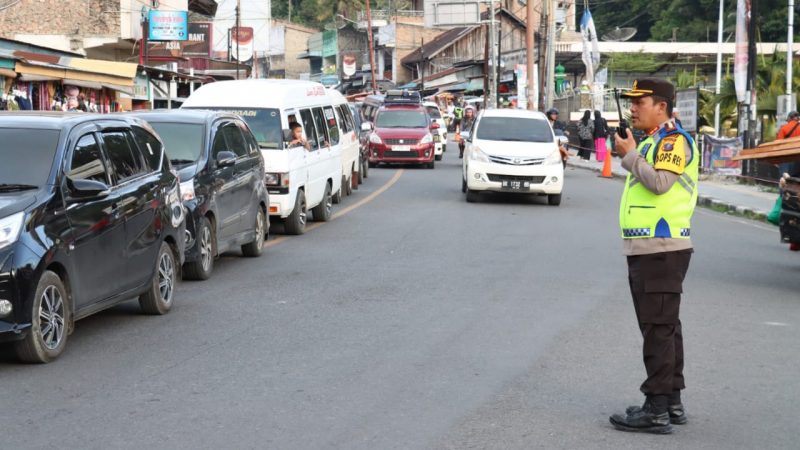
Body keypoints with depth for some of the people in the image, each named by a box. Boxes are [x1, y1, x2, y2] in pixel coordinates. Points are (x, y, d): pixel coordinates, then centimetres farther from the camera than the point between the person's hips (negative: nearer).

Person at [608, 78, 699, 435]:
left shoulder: (675, 140, -10)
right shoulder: (651, 141, 20)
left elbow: (660, 182, -24)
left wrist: (630, 154, -14)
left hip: (662, 250, -10)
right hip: (646, 248, 10)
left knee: (659, 328, -10)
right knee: (662, 327, 14)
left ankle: (657, 409, -9)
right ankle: (671, 402, 20)